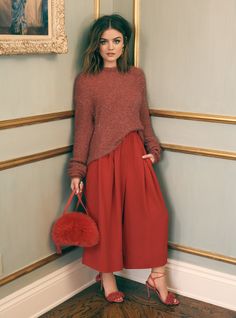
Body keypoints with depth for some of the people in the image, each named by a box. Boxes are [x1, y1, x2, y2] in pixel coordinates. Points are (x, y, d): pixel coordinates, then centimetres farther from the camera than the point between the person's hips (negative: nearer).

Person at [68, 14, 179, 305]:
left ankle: (157, 277, 17)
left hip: (135, 155, 3)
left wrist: (153, 149, 3)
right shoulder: (85, 81, -2)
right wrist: (77, 171, -4)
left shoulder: (137, 76, 9)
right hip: (103, 158, -3)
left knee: (152, 214, 1)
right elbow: (82, 126, -2)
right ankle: (107, 277, 26)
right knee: (105, 216, 7)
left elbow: (144, 118, 15)